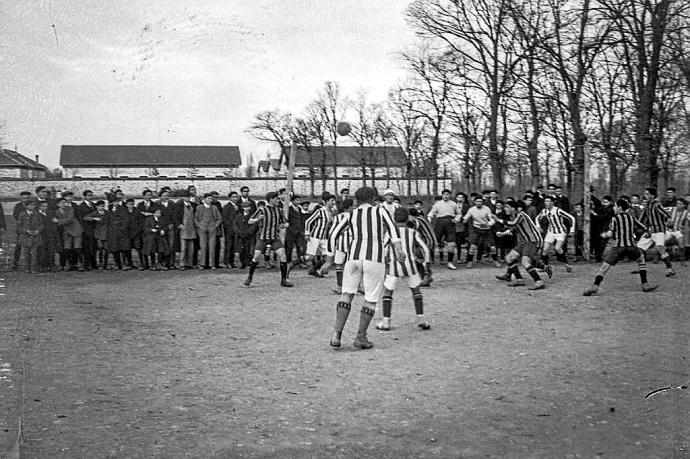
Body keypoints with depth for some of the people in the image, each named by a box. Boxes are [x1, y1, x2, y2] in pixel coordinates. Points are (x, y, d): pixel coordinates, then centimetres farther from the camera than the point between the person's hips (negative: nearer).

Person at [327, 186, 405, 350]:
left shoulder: (351, 215, 18)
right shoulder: (380, 211, 13)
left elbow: (333, 235, 11)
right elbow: (392, 227, -6)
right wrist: (398, 249, -16)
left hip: (354, 255, 2)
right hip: (375, 257, -2)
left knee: (347, 294, 10)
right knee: (371, 299, 7)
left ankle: (337, 333, -4)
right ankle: (361, 337, 6)